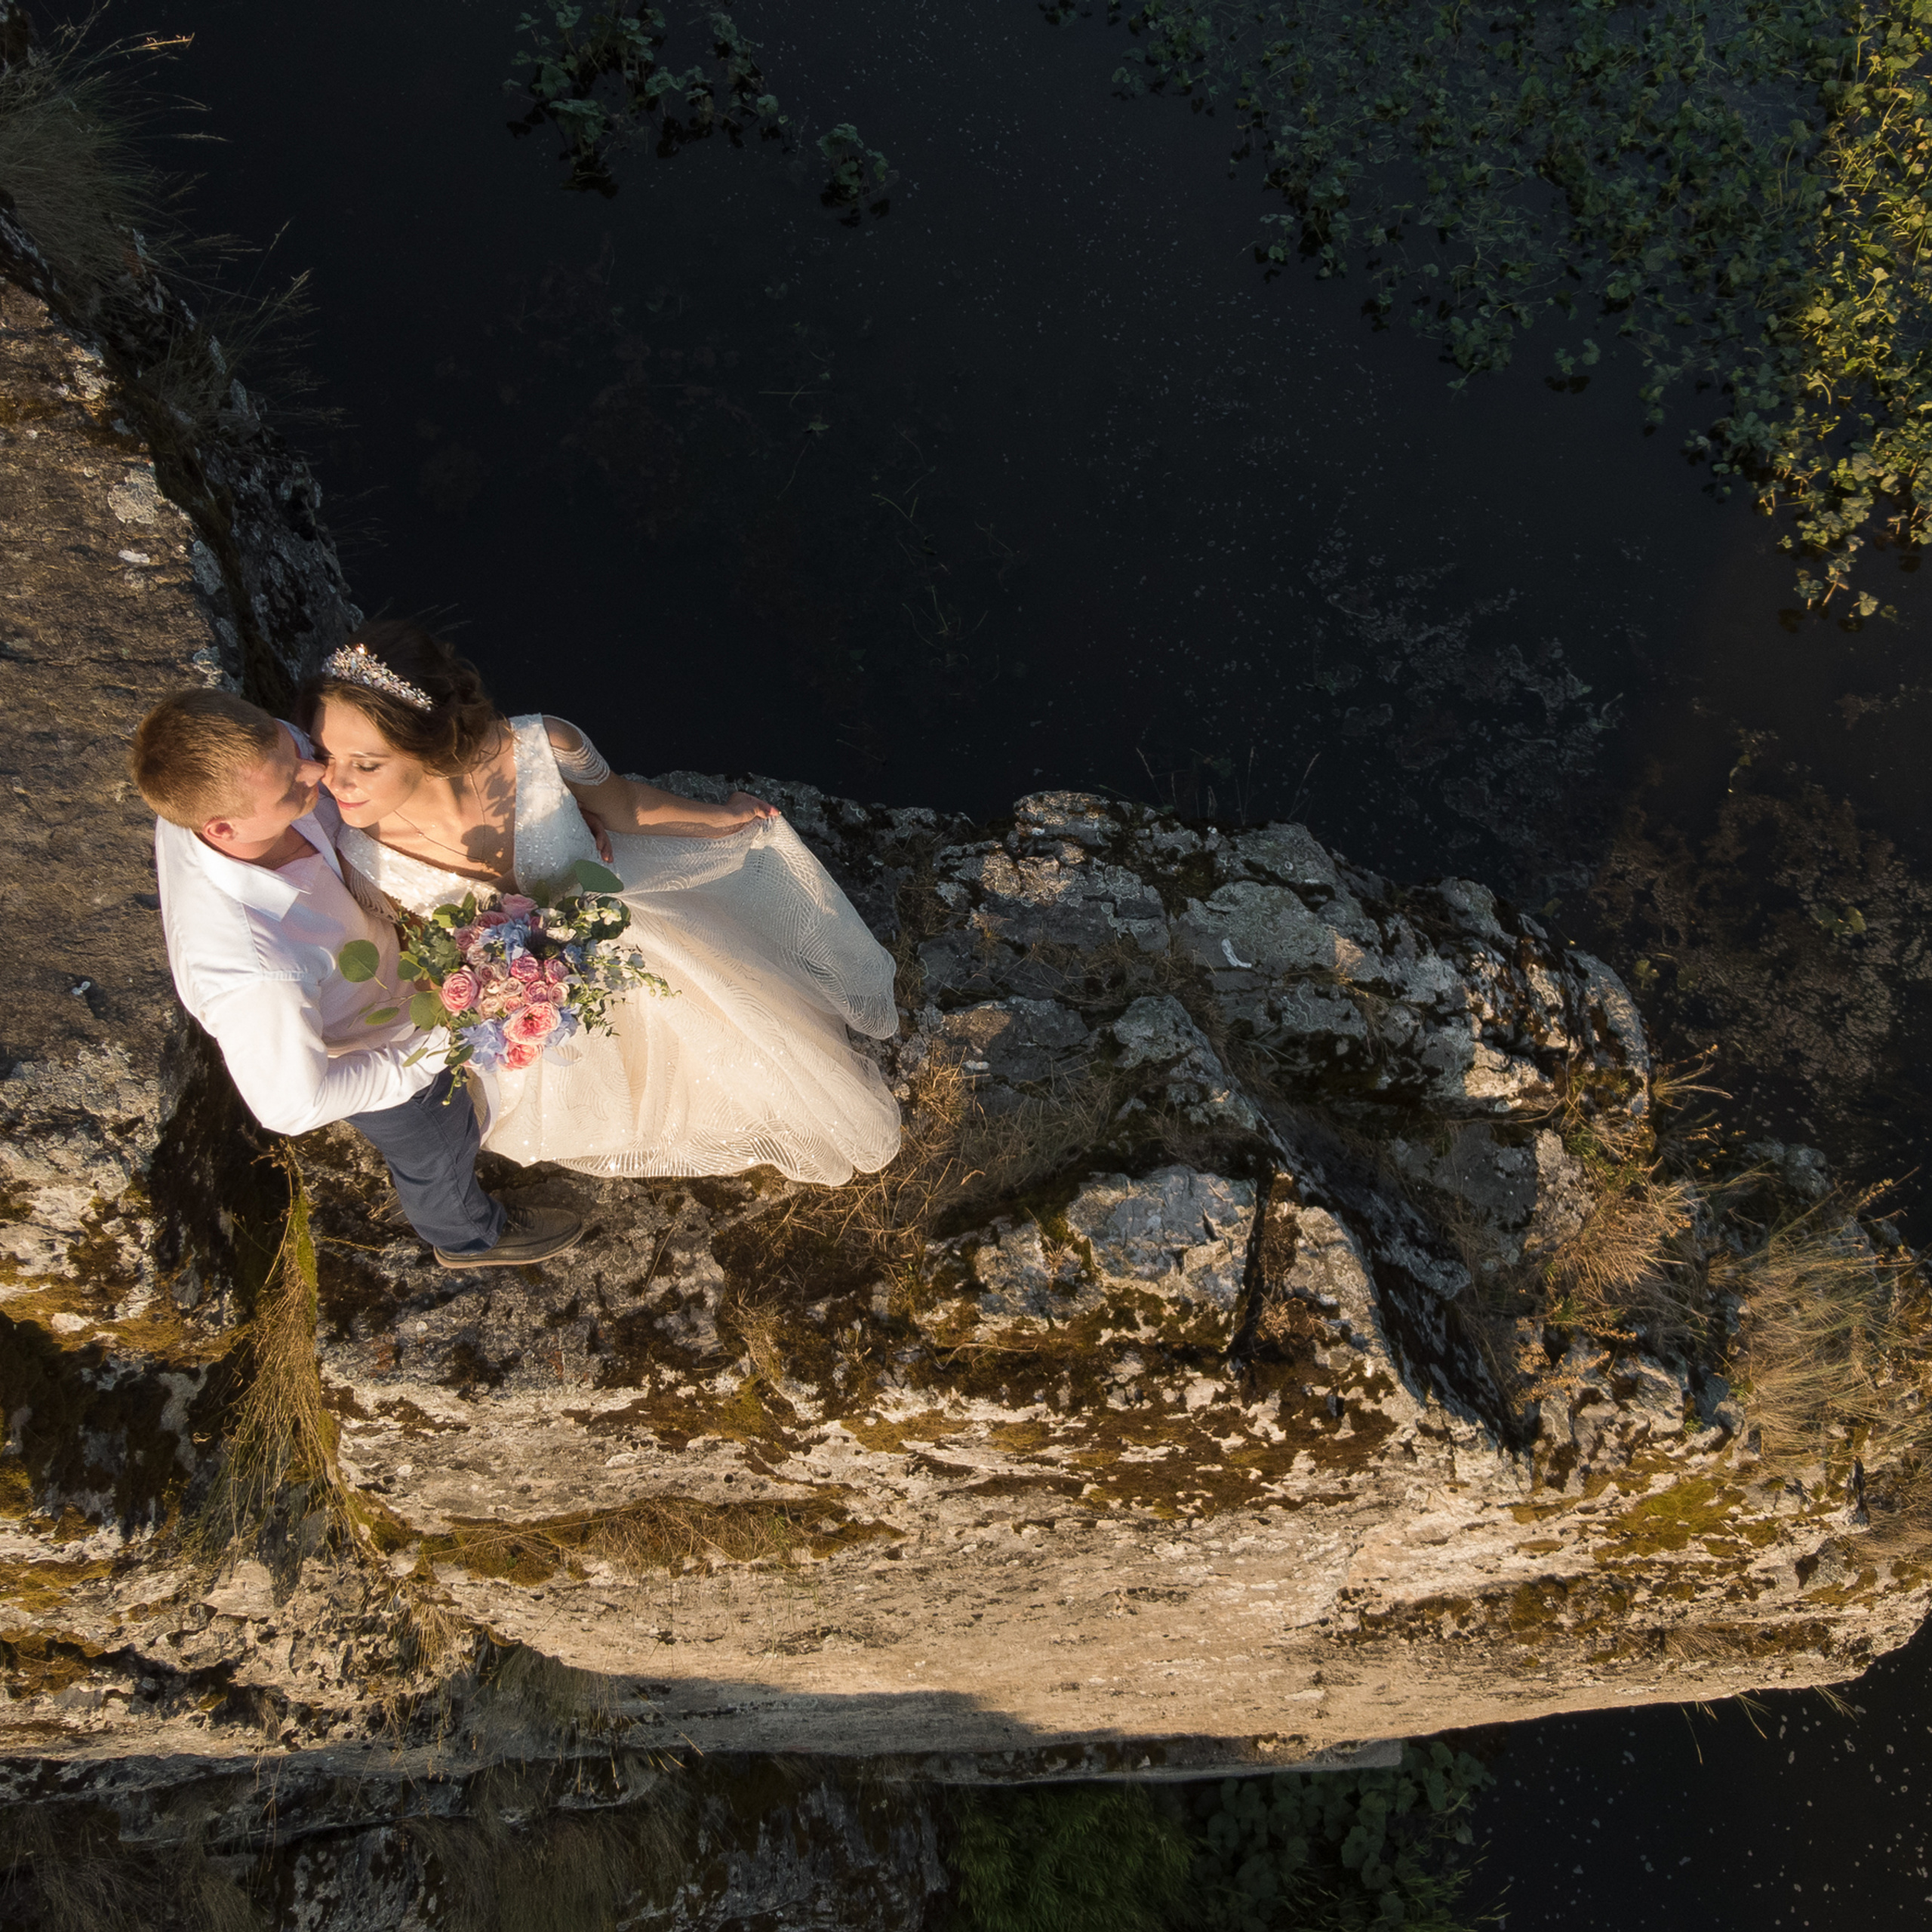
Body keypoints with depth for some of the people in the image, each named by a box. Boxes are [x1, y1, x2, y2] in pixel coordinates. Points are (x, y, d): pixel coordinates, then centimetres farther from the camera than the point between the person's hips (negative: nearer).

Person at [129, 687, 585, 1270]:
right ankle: (469, 1234, 63)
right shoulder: (249, 971, -50)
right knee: (436, 1153, 28)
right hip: (371, 1058, -5)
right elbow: (292, 1107, -32)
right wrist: (444, 1042, -31)